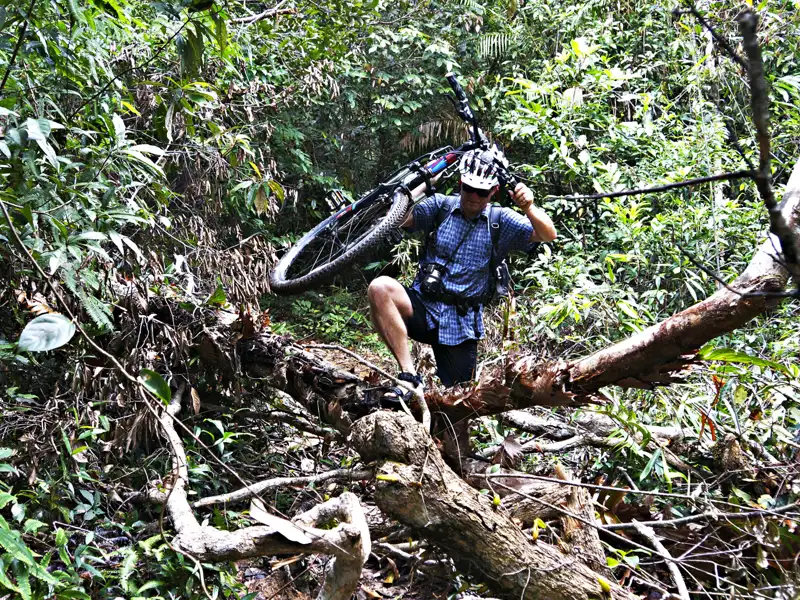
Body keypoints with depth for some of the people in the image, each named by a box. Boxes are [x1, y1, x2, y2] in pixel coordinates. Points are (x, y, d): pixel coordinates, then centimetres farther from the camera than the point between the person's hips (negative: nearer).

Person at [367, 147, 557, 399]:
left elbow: (548, 235, -9)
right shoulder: (440, 206, 2)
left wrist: (529, 208, -28)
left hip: (461, 323, 0)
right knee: (380, 288, -32)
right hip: (422, 306, 0)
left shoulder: (501, 221, 1)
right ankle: (409, 379, -29)